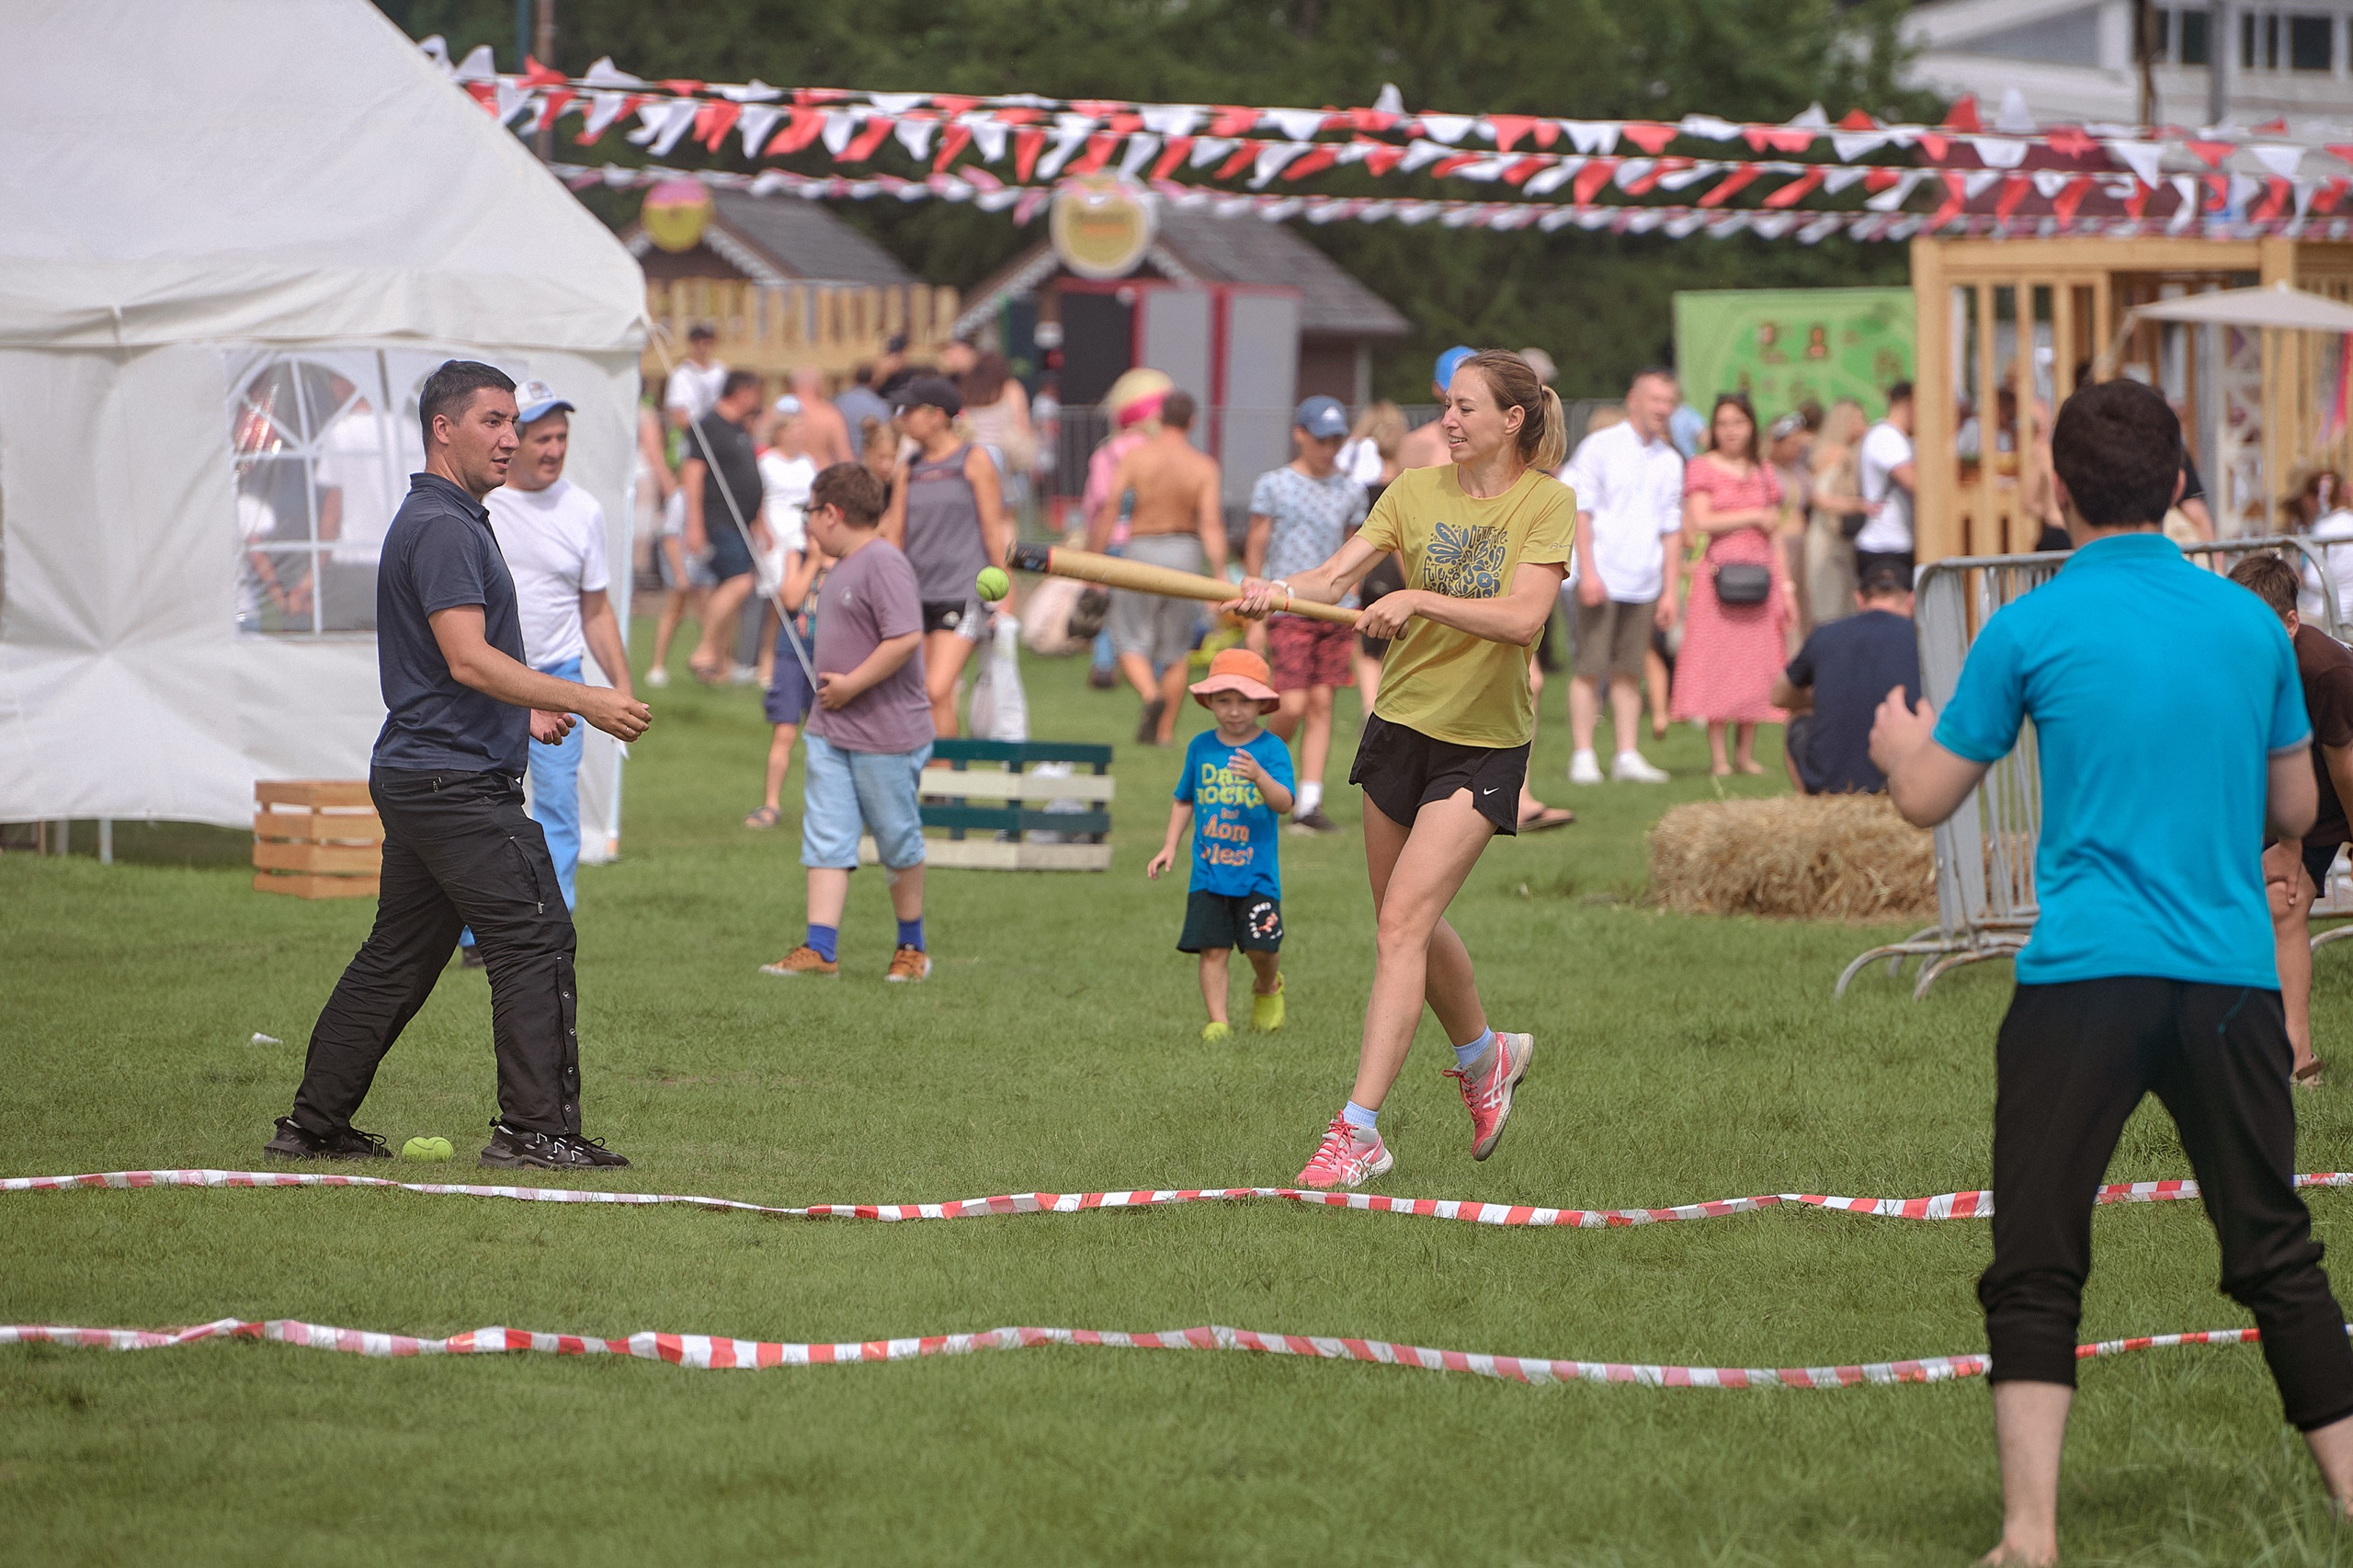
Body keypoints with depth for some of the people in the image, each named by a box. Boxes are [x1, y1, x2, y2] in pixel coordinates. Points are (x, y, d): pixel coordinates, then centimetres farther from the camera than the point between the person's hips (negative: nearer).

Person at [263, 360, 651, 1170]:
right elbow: (468, 658, -25)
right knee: (534, 941, -8)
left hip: (413, 774, 11)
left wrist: (522, 711, 24)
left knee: (398, 955, 13)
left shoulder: (439, 521, 19)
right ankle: (537, 1128, -8)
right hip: (459, 782, -11)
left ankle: (315, 1124, 16)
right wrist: (585, 701, -26)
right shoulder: (443, 528, -15)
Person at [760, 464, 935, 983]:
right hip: (831, 731, 9)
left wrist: (850, 685, -21)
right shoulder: (844, 566, 14)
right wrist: (829, 687, 13)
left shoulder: (884, 563, -17)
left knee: (898, 841, 5)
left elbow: (906, 638, -26)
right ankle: (820, 950, -3)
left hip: (885, 735, -9)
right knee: (826, 838, 1)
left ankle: (912, 947, 19)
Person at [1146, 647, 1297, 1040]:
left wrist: (1260, 776, -36)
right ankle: (1217, 1021, 1)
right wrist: (1170, 845, 11)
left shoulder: (1272, 749, -4)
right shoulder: (1201, 747, 7)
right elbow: (1185, 801, 19)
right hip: (1209, 871, 2)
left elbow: (1283, 803, -17)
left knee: (1261, 946, -7)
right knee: (1213, 948, -4)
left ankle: (1267, 989, 25)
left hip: (1257, 872, -2)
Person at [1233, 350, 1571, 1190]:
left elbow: (1523, 618, -22)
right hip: (1401, 720, 5)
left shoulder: (1547, 503, -9)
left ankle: (1358, 1131, -15)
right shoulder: (1415, 492, 2)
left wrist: (1420, 599, -32)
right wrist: (1281, 589, -31)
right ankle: (1485, 1053, 44)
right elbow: (1338, 573, -10)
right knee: (1409, 923, 16)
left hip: (1484, 742, -5)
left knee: (1401, 923, -14)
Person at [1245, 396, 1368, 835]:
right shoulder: (1273, 485, 0)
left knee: (1322, 704, -1)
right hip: (1288, 611, -4)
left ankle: (1309, 805, 0)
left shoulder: (1349, 491, 11)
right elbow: (1255, 550, 2)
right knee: (1292, 706, -11)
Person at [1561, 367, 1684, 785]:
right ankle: (1582, 757, -3)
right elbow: (1580, 510, -5)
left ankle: (1627, 755, 9)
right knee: (1589, 668, -5)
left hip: (1644, 584, 4)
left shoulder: (1670, 461, 13)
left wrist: (1670, 590, 11)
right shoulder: (1600, 447, -1)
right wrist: (1588, 571, -13)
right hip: (1601, 578, -4)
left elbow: (1672, 530, 15)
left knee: (1629, 671, 6)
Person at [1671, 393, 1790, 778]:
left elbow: (1775, 535, 18)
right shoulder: (1701, 468, 4)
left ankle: (1746, 752, 6)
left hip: (1758, 578, 4)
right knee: (1717, 662, -8)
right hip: (1717, 576, -4)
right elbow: (1700, 522, -9)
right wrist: (1753, 517, -6)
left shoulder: (1765, 475, 16)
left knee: (1755, 663, 0)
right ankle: (1718, 756, -6)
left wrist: (1785, 586, 13)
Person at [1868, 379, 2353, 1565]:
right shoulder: (2249, 624, 8)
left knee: (2036, 1271, 1)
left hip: (2084, 978, -3)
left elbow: (1927, 799, 7)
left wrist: (1897, 745, 30)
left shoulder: (2031, 631, -2)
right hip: (2232, 978, 3)